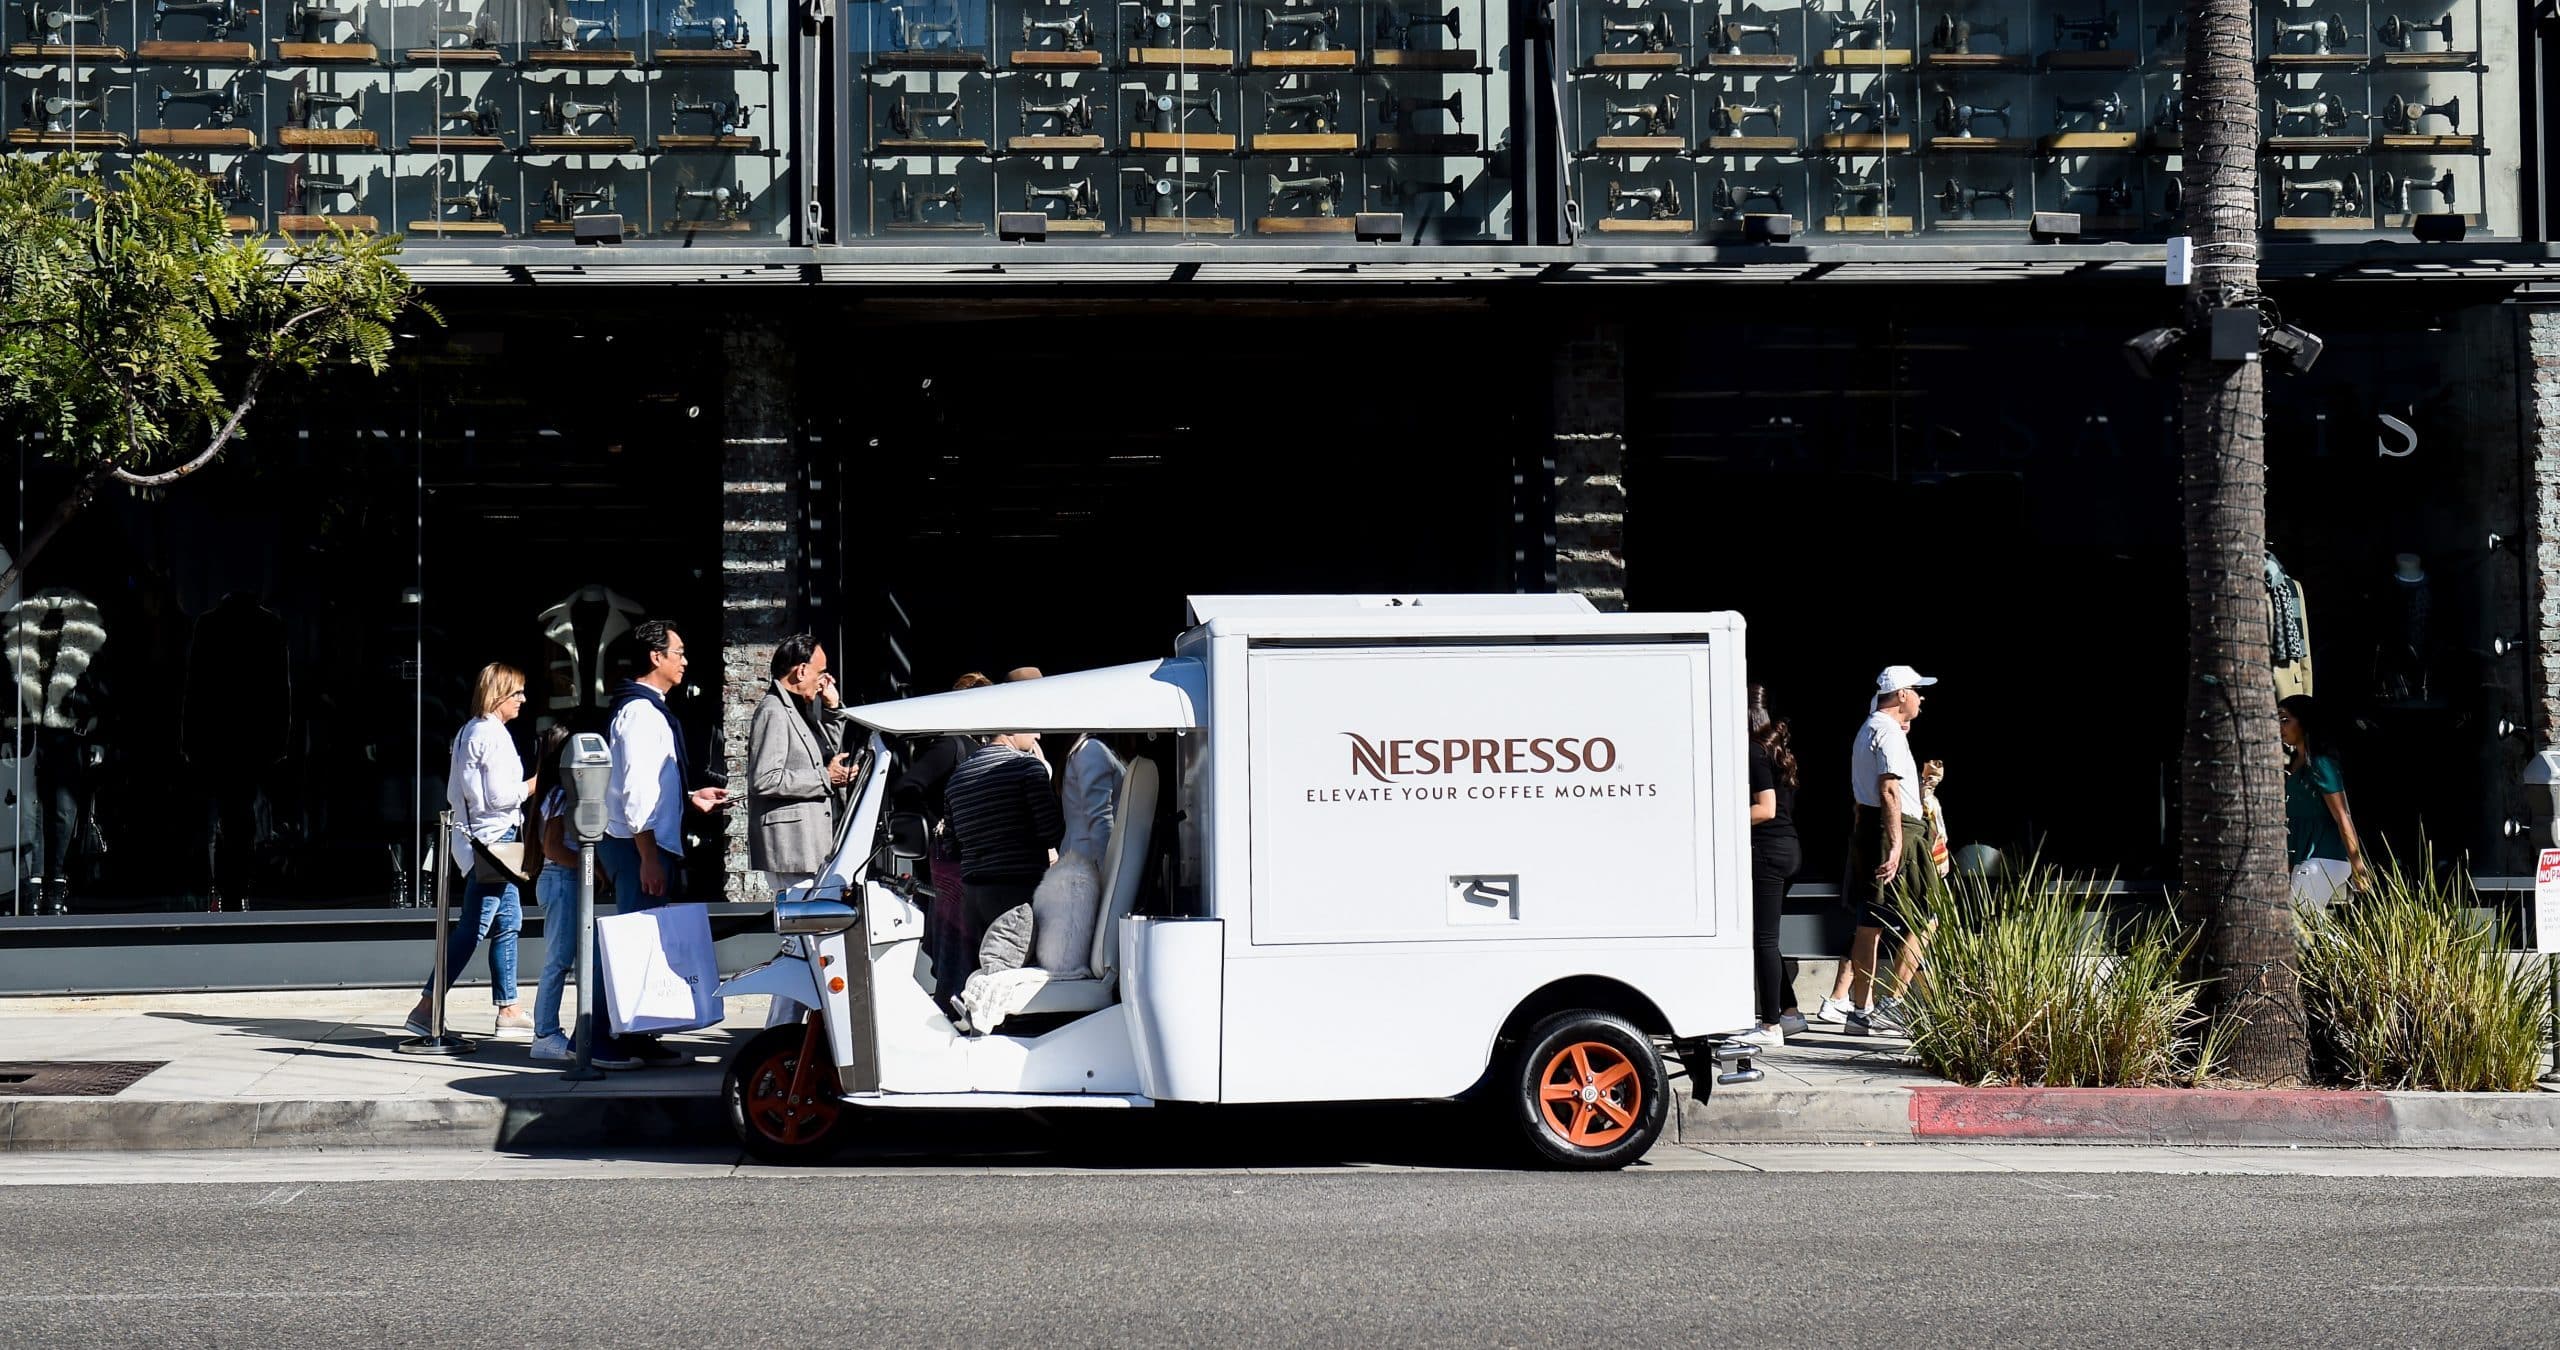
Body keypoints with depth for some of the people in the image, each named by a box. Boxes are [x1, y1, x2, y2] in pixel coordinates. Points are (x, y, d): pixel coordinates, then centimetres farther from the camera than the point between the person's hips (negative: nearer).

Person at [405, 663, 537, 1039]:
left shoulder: (469, 732, 16)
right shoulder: (492, 735, -15)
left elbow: (456, 792, 18)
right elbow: (499, 795, -19)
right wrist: (534, 786, -6)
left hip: (477, 835, 11)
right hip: (493, 836, -11)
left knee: (509, 922, 14)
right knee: (473, 929, -11)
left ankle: (508, 1008, 17)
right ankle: (426, 1008, -13)